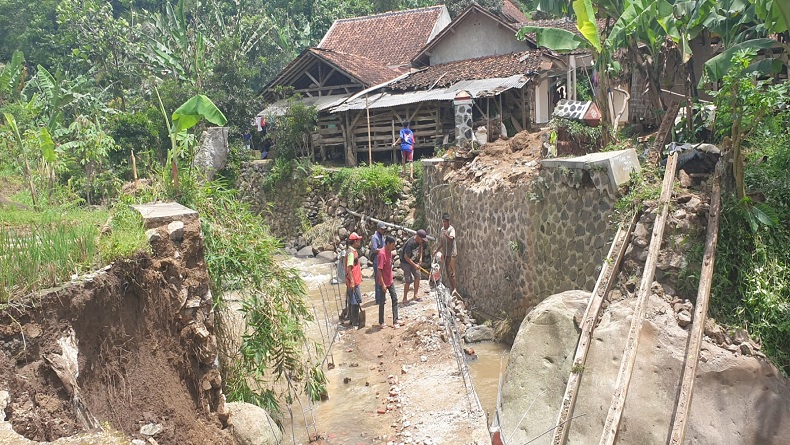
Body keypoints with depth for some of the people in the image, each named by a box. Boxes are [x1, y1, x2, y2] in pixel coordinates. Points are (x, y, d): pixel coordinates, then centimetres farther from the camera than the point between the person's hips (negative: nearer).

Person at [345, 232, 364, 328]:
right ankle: (355, 324, 0)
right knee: (356, 302, -5)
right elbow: (349, 268, -23)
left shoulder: (354, 251, 12)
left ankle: (353, 321, 25)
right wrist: (352, 281, -24)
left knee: (353, 302, 16)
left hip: (355, 281, 10)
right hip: (353, 282, -10)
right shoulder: (351, 253, -18)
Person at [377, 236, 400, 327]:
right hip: (383, 282, -8)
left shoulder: (389, 251, 3)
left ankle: (395, 321, 14)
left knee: (395, 299, 8)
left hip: (390, 281, 8)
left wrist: (391, 278, 18)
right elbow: (379, 270, -23)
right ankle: (381, 322, 17)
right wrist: (382, 284, -23)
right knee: (382, 302, 5)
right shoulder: (382, 253, -23)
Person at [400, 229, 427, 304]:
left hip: (414, 261, 8)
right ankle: (405, 299, 3)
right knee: (408, 280, -9)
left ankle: (415, 296, 10)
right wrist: (414, 265, -22)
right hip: (405, 262, -8)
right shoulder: (410, 243, -32)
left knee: (418, 276, 0)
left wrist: (420, 257, 5)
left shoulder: (420, 241, -8)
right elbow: (406, 257, -27)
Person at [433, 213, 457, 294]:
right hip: (445, 253, 8)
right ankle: (451, 288, 22)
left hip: (451, 253, -8)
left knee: (451, 272, -9)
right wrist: (436, 250, 18)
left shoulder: (451, 229, -13)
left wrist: (447, 235, -50)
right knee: (447, 271, 13)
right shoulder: (442, 229, 11)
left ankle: (454, 289, -4)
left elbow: (451, 238, -31)